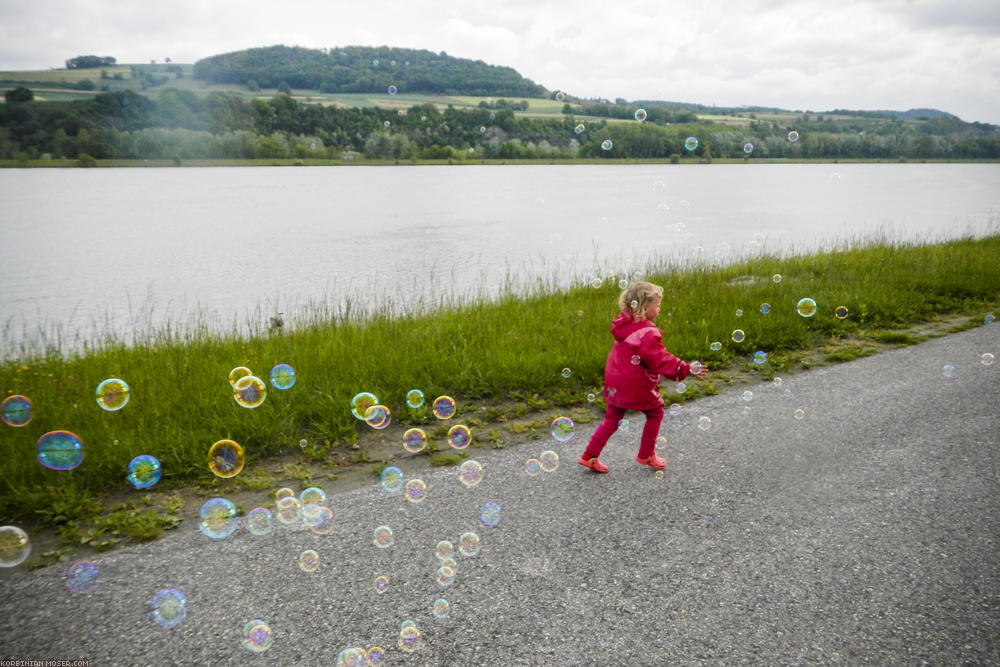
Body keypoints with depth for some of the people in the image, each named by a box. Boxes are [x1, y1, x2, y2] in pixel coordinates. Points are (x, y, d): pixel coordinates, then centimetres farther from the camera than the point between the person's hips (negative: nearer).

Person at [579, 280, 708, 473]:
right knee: (655, 413, 16)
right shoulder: (647, 334, -23)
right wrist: (687, 369, -19)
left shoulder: (624, 323, 3)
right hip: (636, 387, -8)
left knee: (612, 419, 18)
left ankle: (590, 456, 18)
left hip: (615, 385, 8)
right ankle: (646, 455, 27)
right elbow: (661, 360, -25)